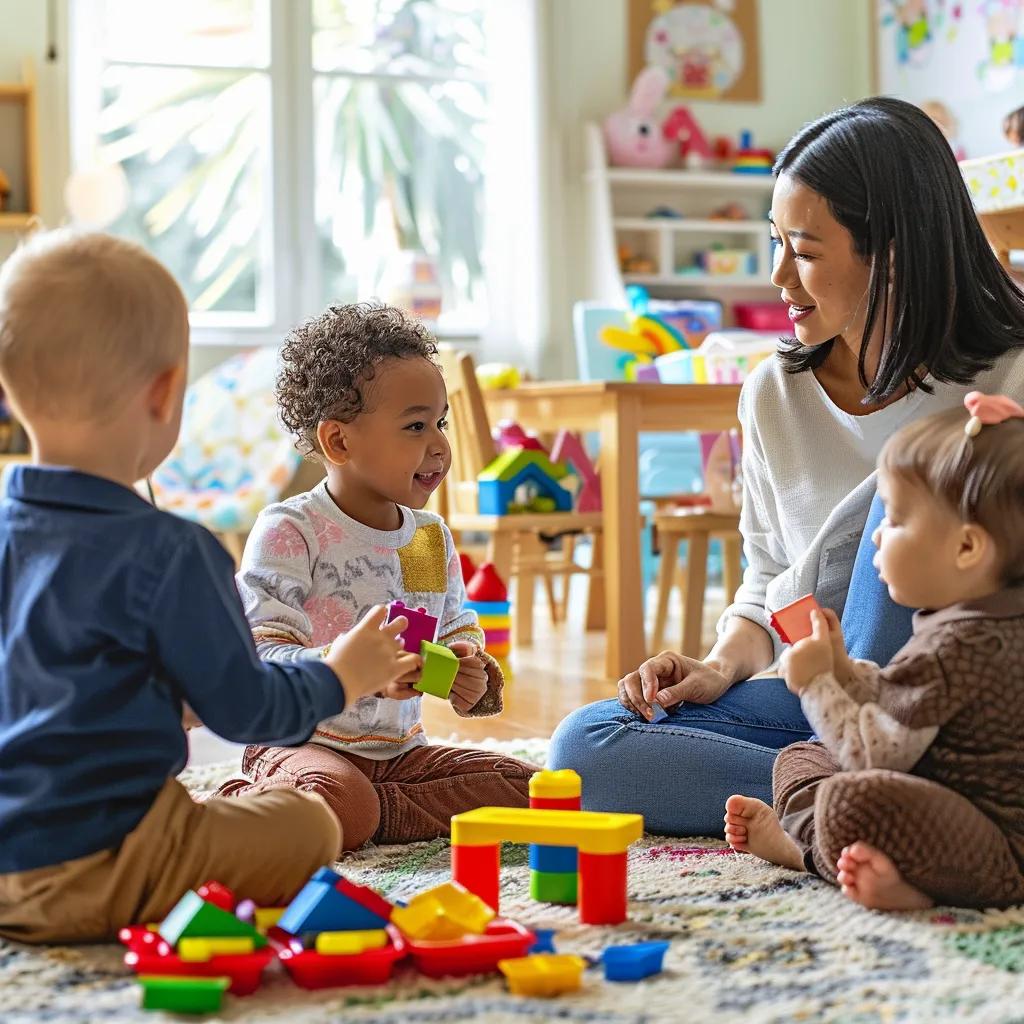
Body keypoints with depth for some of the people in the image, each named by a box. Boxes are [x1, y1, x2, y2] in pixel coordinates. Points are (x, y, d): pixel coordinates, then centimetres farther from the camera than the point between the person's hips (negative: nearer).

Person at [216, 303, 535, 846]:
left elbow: (458, 632, 15)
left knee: (521, 783, -12)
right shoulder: (288, 531, -11)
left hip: (399, 747, 7)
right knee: (340, 800, -38)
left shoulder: (432, 536, 10)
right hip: (302, 740, -6)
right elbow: (259, 656, -20)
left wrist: (469, 672, -11)